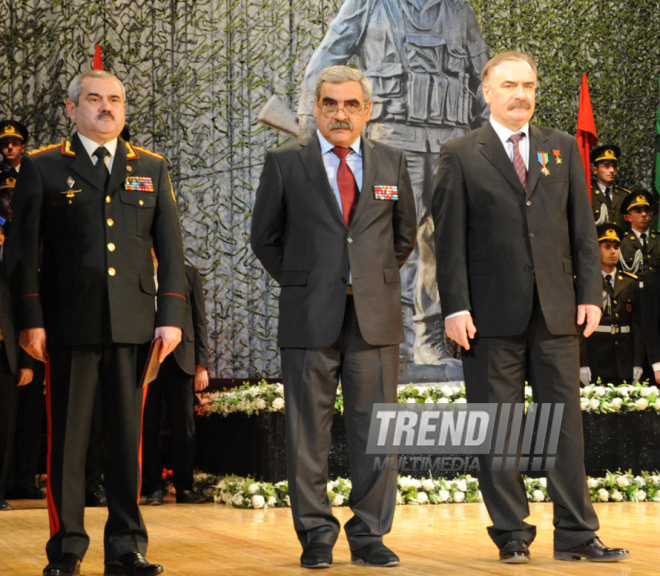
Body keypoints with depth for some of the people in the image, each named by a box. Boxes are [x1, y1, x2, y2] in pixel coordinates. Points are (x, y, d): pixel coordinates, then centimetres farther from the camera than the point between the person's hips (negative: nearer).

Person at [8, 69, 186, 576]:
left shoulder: (151, 169, 14)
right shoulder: (42, 168, 7)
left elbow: (171, 248, 12)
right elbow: (24, 250, 3)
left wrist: (171, 316, 3)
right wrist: (31, 320, -5)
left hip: (134, 322, 2)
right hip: (70, 323, -2)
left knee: (128, 435, 3)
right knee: (68, 437, 1)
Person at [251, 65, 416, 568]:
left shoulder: (392, 164, 10)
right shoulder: (285, 164, 4)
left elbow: (404, 236, 20)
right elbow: (265, 237, 10)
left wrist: (374, 280, 13)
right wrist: (299, 284, 7)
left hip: (375, 318, 2)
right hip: (309, 318, -2)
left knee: (375, 430, 3)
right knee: (308, 432, 2)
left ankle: (370, 536, 12)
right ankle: (316, 536, 12)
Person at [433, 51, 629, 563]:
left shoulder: (563, 148, 13)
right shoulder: (461, 155, 3)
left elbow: (583, 228, 11)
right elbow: (450, 238, -1)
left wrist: (590, 292, 2)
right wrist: (456, 307, -9)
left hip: (557, 310, 3)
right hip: (493, 313, -2)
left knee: (566, 421, 3)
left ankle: (576, 534, 8)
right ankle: (512, 533, 11)